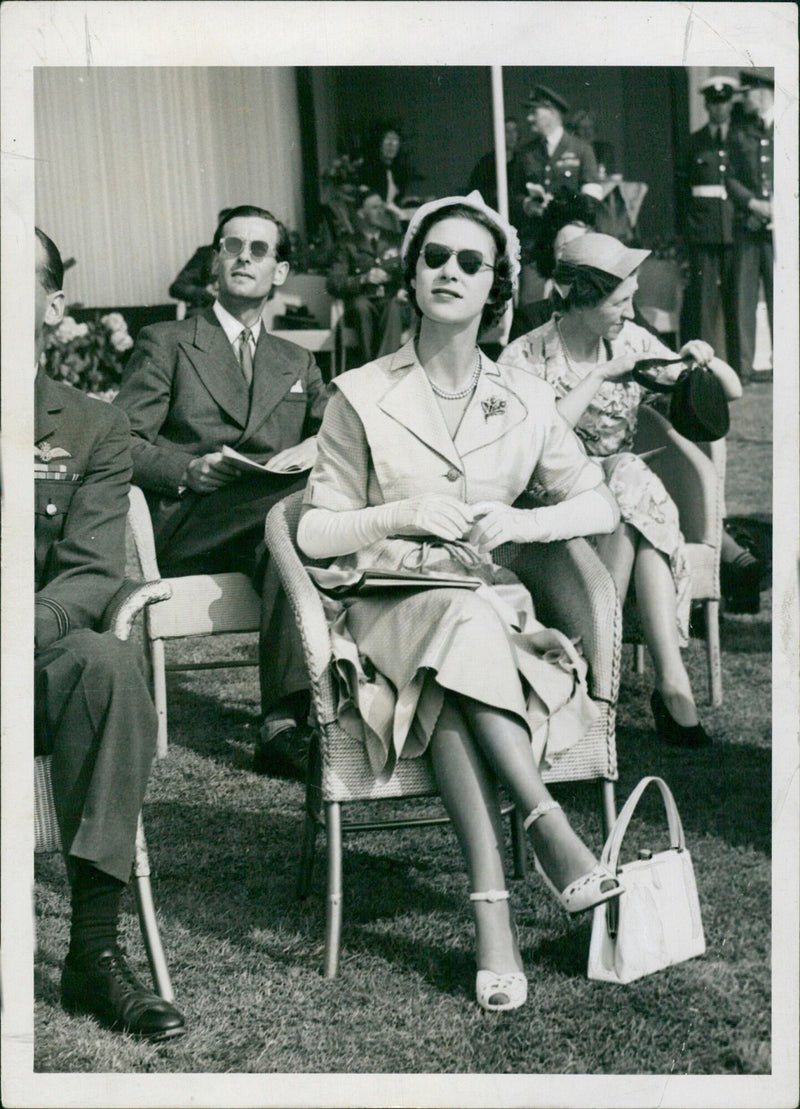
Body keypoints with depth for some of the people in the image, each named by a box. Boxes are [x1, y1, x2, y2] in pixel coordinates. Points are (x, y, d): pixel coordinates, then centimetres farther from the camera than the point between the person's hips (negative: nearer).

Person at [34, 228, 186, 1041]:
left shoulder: (91, 428, 11)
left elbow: (91, 575, -1)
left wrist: (31, 627, -25)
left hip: (37, 665, 2)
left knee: (108, 665, -33)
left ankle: (93, 949, -28)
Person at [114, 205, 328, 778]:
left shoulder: (298, 363, 27)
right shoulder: (165, 344, 15)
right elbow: (121, 442, 5)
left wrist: (320, 446, -6)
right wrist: (186, 470, -14)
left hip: (269, 529, 3)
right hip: (182, 528, -3)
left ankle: (285, 720, -39)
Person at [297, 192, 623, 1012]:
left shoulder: (523, 401, 11)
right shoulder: (361, 396, 4)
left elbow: (600, 505, 12)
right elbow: (314, 533, 2)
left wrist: (520, 522, -8)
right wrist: (405, 515, -16)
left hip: (493, 612, 1)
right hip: (388, 611, -1)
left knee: (449, 677, -35)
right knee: (461, 617, -37)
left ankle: (491, 911, -39)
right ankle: (548, 826, -37)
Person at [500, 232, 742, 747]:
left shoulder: (632, 341, 7)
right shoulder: (526, 357, -5)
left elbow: (732, 393, 13)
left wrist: (706, 361, -9)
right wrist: (602, 374, -18)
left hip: (623, 483, 3)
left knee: (631, 480, -31)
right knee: (634, 481, -31)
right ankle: (672, 679, -34)